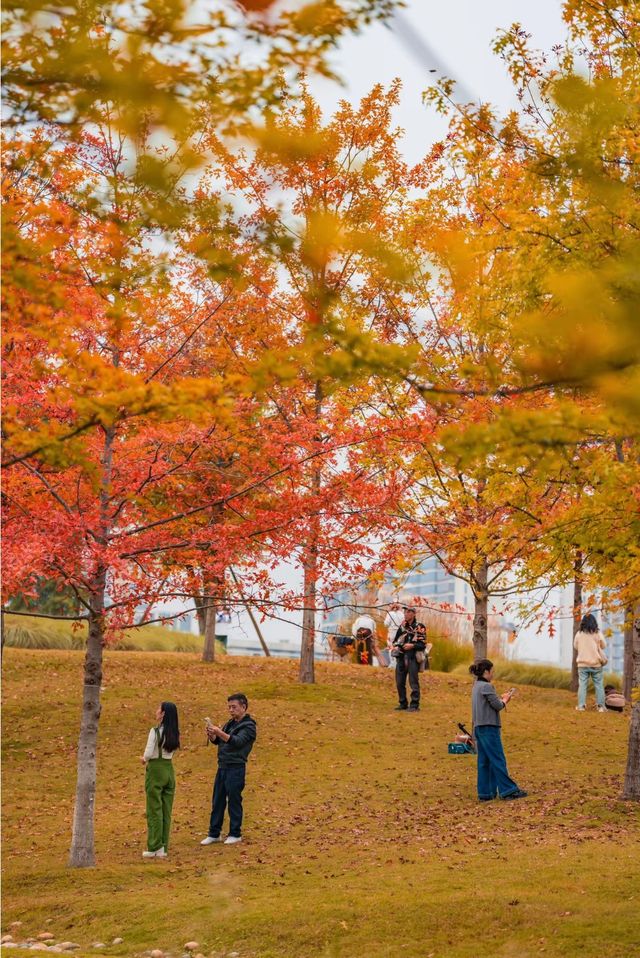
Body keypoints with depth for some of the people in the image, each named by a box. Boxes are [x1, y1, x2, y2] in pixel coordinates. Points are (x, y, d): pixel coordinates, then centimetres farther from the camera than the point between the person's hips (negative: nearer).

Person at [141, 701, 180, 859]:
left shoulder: (155, 731, -14)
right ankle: (163, 848, 11)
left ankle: (154, 848, 0)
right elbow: (171, 750, 11)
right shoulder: (174, 733, 6)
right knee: (166, 811, 8)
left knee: (154, 810, -1)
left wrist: (144, 759, 5)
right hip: (169, 769, 6)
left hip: (155, 769, -6)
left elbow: (148, 753, -17)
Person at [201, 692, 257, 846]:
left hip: (236, 769, -7)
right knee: (217, 801, 9)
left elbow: (237, 741, -25)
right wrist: (211, 734, -10)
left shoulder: (248, 726, -10)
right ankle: (214, 834, 16)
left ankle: (235, 834, 10)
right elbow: (217, 741, 13)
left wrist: (219, 732, -37)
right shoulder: (230, 723, 14)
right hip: (222, 767, 7)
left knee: (234, 801, 0)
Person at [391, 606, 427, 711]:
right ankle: (403, 703, 17)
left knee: (413, 682, -6)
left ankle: (414, 705, -3)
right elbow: (395, 640, 24)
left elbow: (423, 645, -5)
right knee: (400, 682, 7)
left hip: (413, 658, -6)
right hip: (401, 657, 6)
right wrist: (395, 647, 4)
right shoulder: (402, 627, 15)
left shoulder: (419, 627, -3)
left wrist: (412, 645, -19)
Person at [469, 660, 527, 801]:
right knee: (498, 760, -5)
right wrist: (505, 699, 6)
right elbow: (498, 706, -13)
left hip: (478, 728, 9)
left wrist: (501, 697, 7)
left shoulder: (476, 686, 14)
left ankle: (485, 793, 10)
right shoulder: (487, 686, -15)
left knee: (484, 761, 9)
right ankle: (508, 790, -2)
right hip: (489, 727, -9)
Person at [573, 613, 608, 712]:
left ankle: (581, 705, 3)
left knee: (582, 685, 5)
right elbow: (604, 646, 4)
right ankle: (600, 706, 6)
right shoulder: (598, 633, -7)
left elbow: (575, 646, 8)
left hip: (582, 663, 1)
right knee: (599, 685, 7)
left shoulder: (579, 634, -4)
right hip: (596, 663, -1)